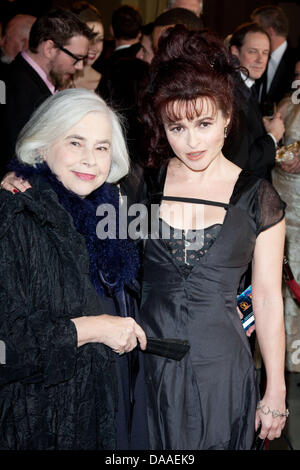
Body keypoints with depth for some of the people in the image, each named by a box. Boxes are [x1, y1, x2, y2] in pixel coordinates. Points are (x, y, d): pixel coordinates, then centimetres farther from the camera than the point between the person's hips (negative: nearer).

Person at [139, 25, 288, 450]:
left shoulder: (258, 199, -5)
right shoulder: (143, 183, -2)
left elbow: (268, 299, -1)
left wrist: (276, 392, 1)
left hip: (221, 368, -1)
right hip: (147, 366, 1)